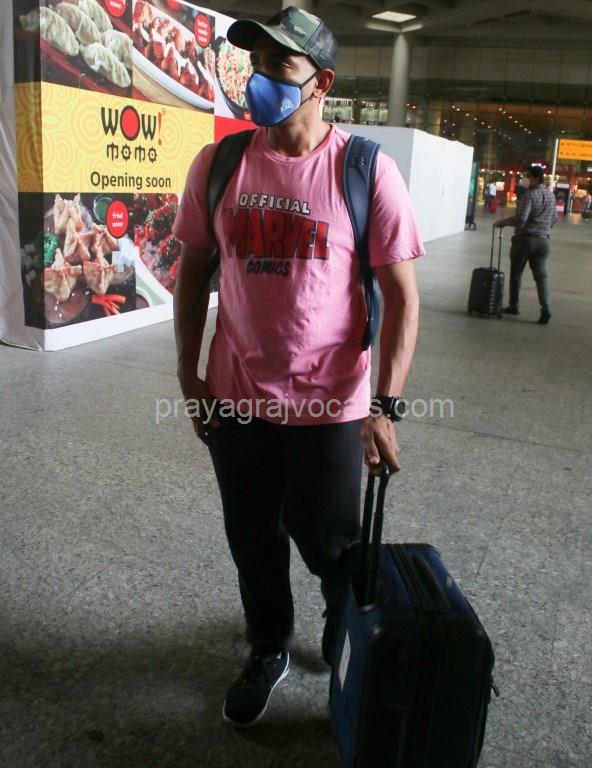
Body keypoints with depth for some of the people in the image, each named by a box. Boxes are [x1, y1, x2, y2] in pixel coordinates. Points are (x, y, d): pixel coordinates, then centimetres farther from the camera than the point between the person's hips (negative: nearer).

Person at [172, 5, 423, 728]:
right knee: (253, 545, 18)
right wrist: (189, 376, 6)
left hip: (330, 404, -3)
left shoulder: (366, 172, -10)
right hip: (236, 399, 3)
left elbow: (402, 297, -9)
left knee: (330, 548, 14)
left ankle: (350, 640, 47)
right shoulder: (217, 164, 0)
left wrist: (383, 408, -14)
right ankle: (267, 652, 45)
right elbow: (192, 271, 8)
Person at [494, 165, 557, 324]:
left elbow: (520, 219, -23)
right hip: (543, 240, 6)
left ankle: (513, 306, 18)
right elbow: (554, 219, 18)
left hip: (525, 238, -6)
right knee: (541, 275, 4)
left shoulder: (529, 195, -14)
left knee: (516, 273, 9)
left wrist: (502, 222, -11)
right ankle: (545, 309, -10)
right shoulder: (550, 195, 11)